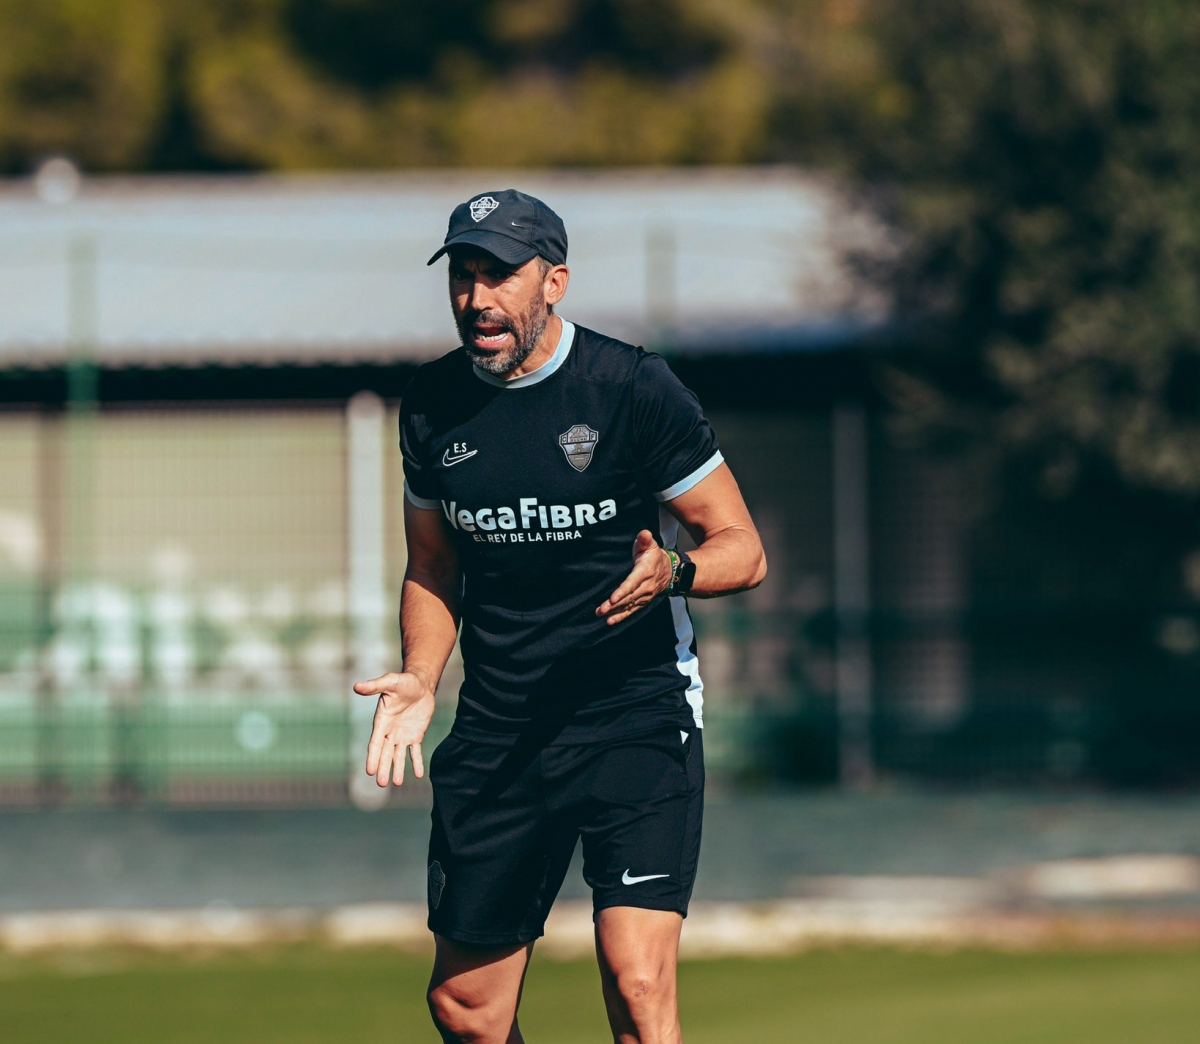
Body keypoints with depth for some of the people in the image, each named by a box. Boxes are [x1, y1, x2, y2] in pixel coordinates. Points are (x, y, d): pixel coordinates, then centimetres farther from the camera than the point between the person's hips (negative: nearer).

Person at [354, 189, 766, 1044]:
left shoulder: (634, 387, -10)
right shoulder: (434, 404, 4)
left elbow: (743, 551, -6)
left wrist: (672, 571, -28)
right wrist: (420, 681, 0)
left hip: (637, 715, -5)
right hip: (497, 738, 5)